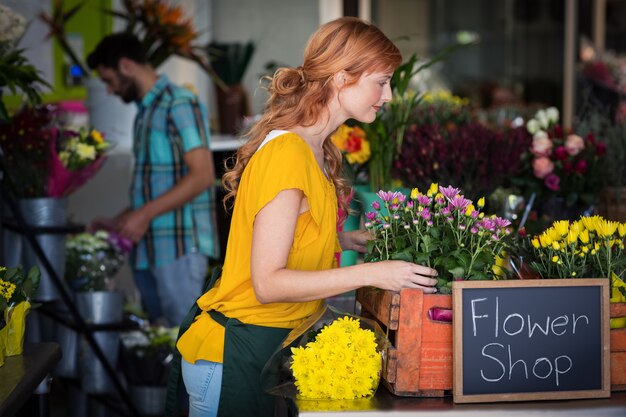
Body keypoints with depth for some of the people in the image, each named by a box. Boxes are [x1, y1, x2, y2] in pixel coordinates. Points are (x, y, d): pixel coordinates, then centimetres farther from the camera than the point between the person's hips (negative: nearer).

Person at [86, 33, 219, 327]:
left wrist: (146, 214, -17)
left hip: (179, 247, -9)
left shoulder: (178, 105, -8)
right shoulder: (144, 111, 20)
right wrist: (119, 222, 15)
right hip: (148, 247, 9)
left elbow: (202, 175, -16)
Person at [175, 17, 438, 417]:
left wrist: (349, 239, 2)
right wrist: (370, 274, -25)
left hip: (272, 346, 9)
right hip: (236, 355, -9)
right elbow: (268, 282, -23)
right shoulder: (287, 153, -22)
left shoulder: (314, 149, 7)